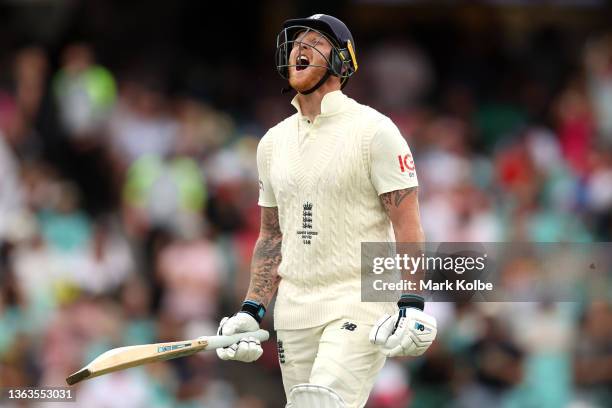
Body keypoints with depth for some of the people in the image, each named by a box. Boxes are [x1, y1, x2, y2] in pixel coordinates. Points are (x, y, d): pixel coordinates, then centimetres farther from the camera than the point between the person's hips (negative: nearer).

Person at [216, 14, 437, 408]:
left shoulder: (373, 130, -5)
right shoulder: (273, 142, 14)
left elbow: (408, 226, -9)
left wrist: (412, 305, -19)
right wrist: (251, 311, 10)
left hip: (360, 305, -6)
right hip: (293, 313, 6)